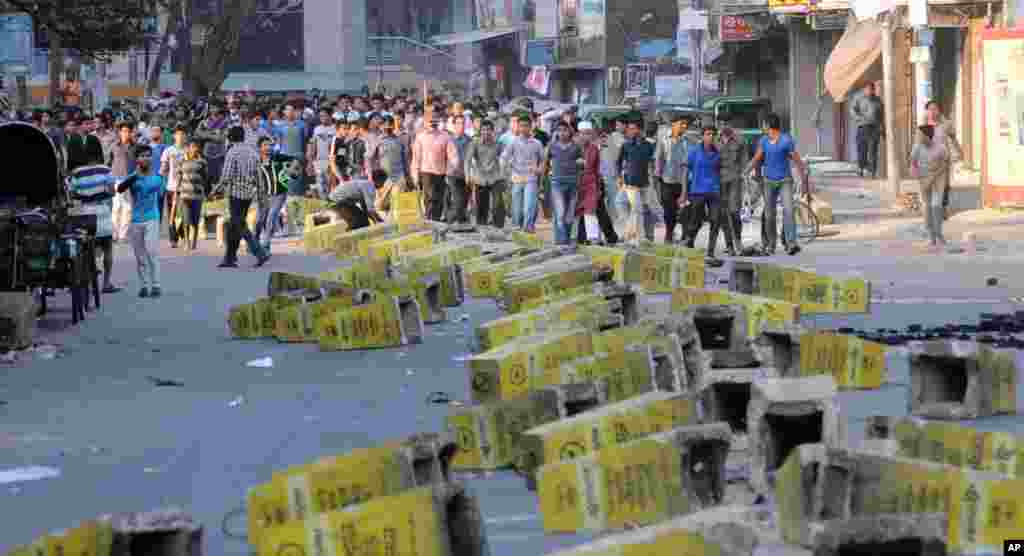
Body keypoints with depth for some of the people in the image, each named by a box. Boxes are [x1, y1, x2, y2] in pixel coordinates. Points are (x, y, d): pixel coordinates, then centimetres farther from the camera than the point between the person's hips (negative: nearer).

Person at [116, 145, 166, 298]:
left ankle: (155, 285, -12)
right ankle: (144, 285, 15)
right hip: (136, 221, 1)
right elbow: (120, 189, -20)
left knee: (152, 252, -13)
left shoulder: (157, 178, 4)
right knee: (140, 256, 7)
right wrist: (135, 175, -30)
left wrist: (160, 220, 14)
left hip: (152, 220, -1)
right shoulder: (133, 178, -1)